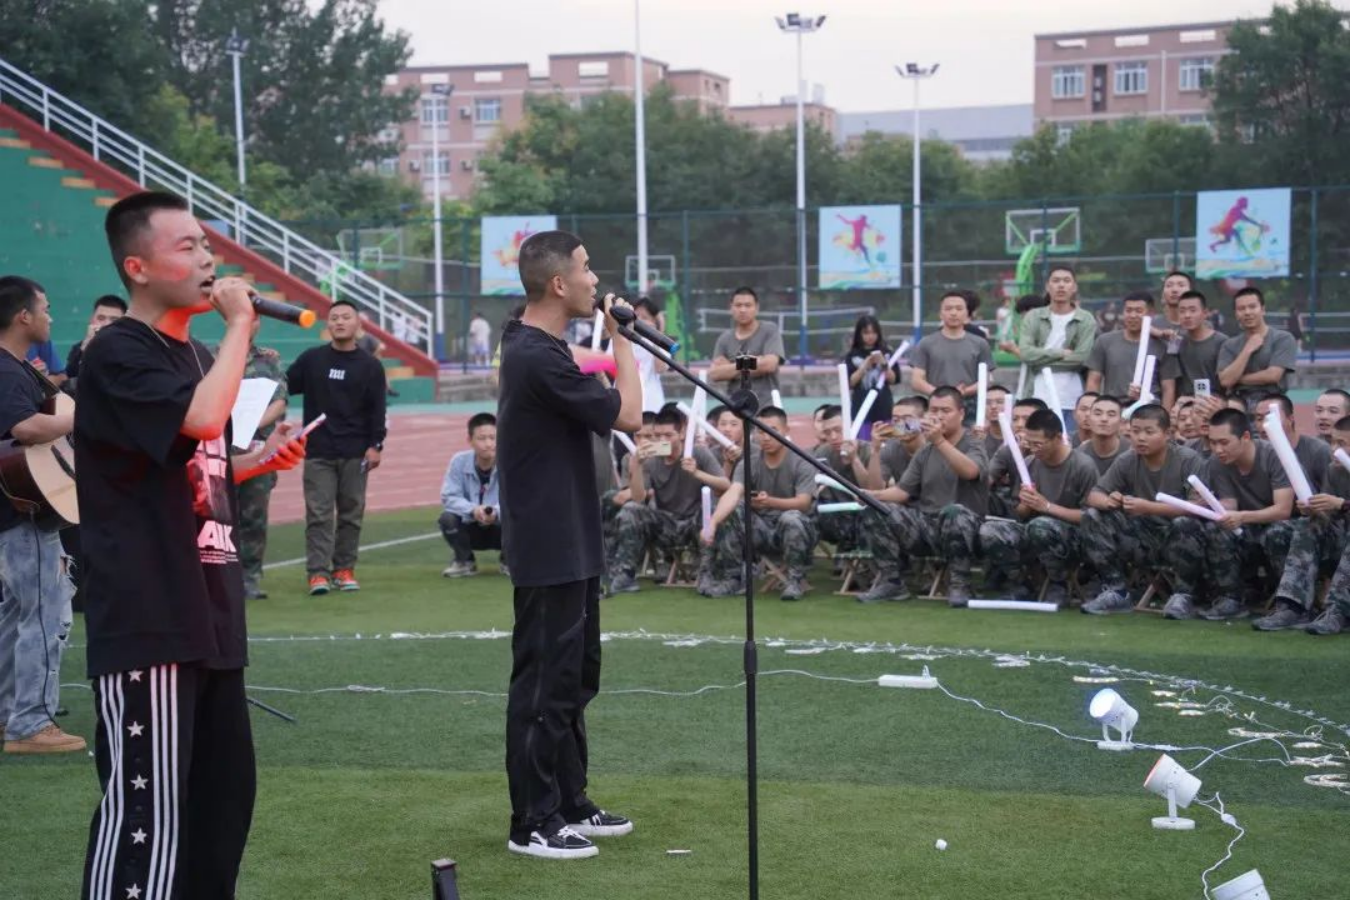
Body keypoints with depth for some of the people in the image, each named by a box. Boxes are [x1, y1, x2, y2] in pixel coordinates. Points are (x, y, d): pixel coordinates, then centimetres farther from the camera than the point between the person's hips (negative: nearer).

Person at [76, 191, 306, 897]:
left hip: (209, 613, 10)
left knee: (225, 789, 15)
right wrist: (240, 324, -16)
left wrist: (259, 461, 9)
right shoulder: (117, 355, -12)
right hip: (145, 620, -9)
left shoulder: (196, 356, 17)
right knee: (144, 805, -10)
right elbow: (202, 421, -29)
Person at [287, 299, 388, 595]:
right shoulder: (311, 359, 6)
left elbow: (377, 410, 2)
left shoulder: (370, 366, 4)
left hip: (355, 454, 0)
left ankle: (344, 569, 13)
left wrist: (375, 446, -5)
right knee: (318, 514, -4)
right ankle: (318, 572, -4)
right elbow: (284, 388, 7)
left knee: (352, 513, 5)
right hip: (318, 452, 0)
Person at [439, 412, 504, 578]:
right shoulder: (459, 461, -15)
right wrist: (473, 510, -37)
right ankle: (465, 561, 0)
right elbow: (448, 497, -17)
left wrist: (497, 512, -45)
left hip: (500, 527, -1)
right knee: (447, 518, -28)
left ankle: (508, 560, 2)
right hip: (470, 528, 1)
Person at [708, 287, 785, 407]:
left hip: (765, 407, -4)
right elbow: (714, 373, -1)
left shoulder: (770, 331, 0)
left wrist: (730, 368, -3)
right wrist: (756, 363, -7)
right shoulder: (725, 338, 11)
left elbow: (769, 364, -14)